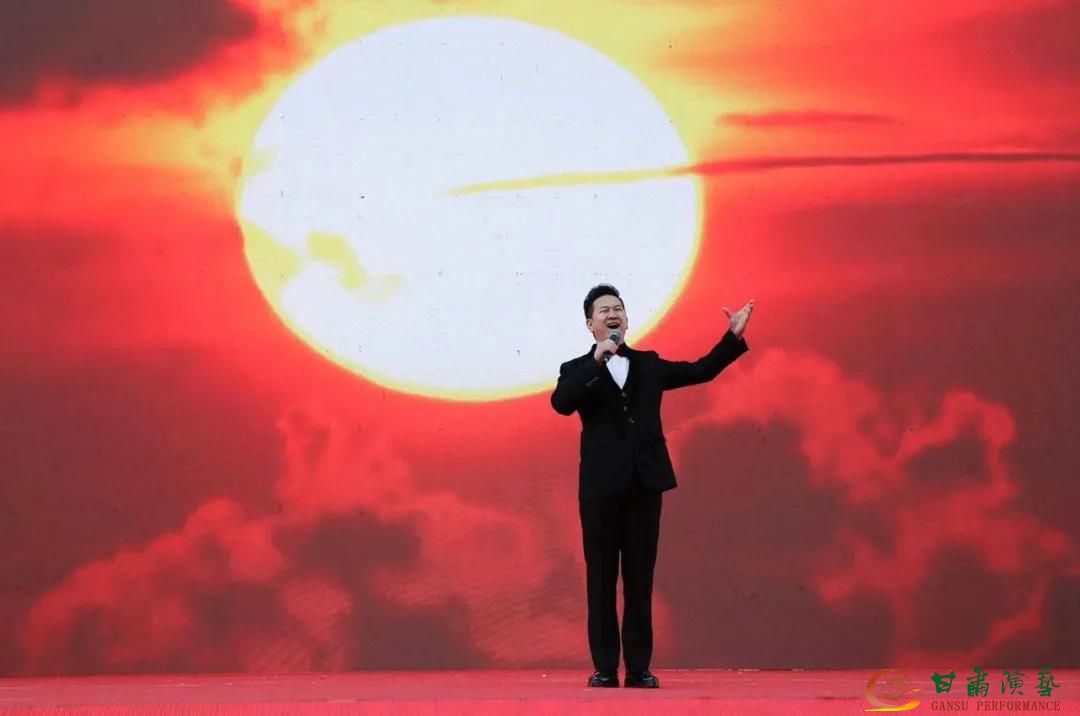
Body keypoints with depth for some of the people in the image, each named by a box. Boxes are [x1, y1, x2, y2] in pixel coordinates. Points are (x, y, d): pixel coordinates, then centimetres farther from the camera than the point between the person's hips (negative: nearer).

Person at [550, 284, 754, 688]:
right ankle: (605, 667, 4)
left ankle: (639, 667, 4)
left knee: (640, 578, 3)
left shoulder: (649, 365, 15)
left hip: (644, 483, 2)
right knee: (602, 579, 1)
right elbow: (561, 404, -14)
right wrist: (597, 360, -18)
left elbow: (700, 372, 15)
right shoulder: (578, 370, 6)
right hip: (601, 485, -2)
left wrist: (732, 337, 5)